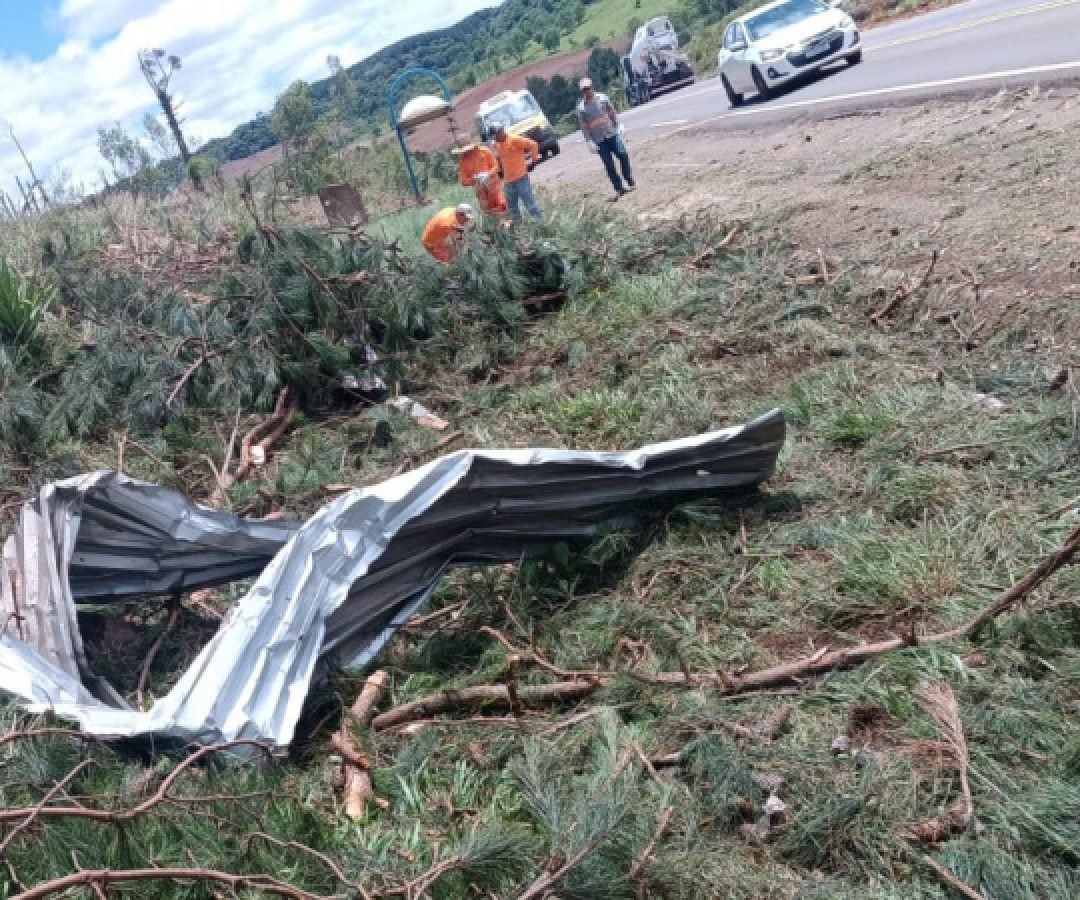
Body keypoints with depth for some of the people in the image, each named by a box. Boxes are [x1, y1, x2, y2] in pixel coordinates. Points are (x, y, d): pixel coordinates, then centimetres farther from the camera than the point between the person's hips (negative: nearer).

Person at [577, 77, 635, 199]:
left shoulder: (602, 98, 3)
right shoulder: (581, 107, -3)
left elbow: (612, 112, 12)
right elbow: (583, 126, -3)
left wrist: (618, 125, 7)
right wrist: (589, 141, -8)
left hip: (612, 134, 1)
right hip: (599, 140, -1)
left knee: (623, 155, -9)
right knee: (609, 165, -1)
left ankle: (630, 182, 6)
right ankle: (619, 188, 6)